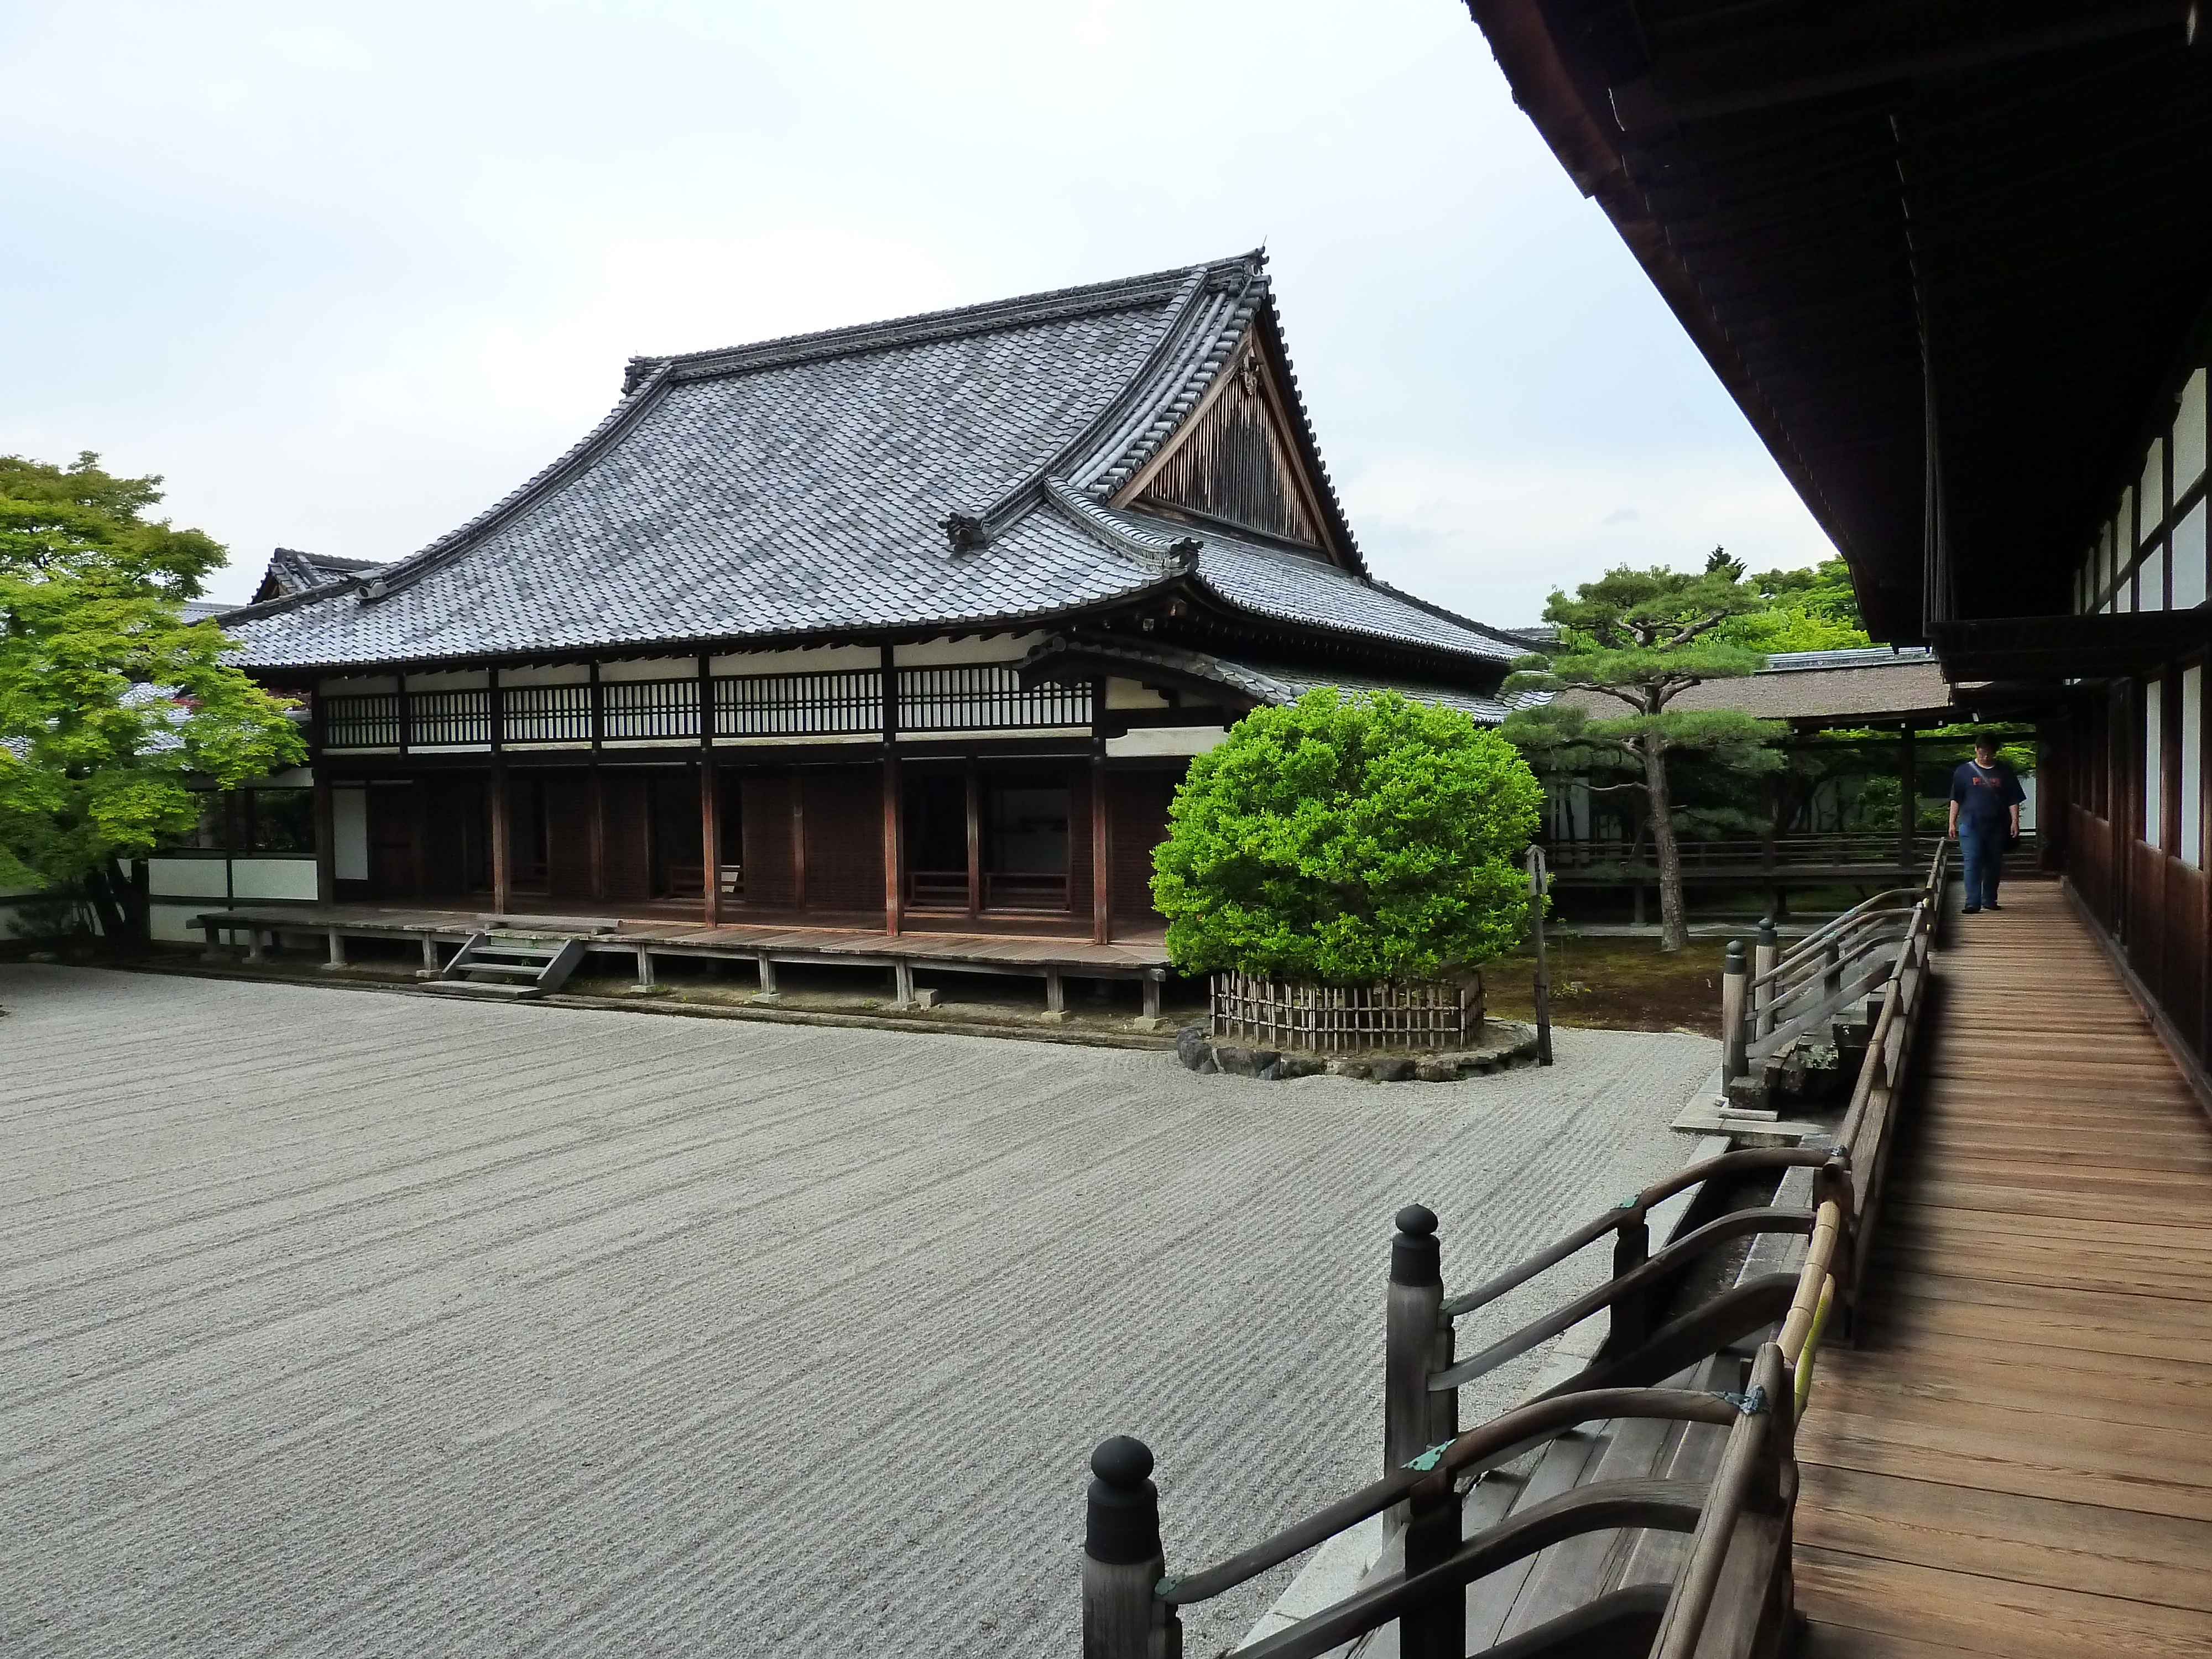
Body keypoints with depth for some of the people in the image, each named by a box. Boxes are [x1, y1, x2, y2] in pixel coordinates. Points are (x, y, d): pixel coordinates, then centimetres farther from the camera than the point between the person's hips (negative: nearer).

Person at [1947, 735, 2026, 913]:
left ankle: (1989, 900, 21)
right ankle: (1973, 903, -11)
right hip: (1970, 826, -2)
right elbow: (1956, 800, 7)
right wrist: (1952, 823, 3)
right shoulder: (1964, 771, 5)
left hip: (1997, 827, 2)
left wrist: (2015, 822, -2)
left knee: (1993, 865, 9)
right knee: (1972, 864, -9)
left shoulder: (2004, 772, 7)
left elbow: (2013, 800, 8)